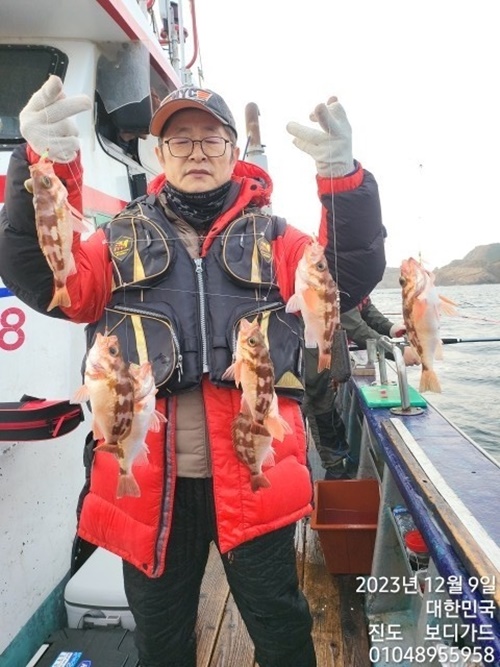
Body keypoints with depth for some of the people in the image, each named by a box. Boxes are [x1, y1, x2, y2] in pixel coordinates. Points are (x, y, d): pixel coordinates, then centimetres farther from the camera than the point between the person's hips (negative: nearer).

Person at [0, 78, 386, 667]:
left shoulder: (273, 239, 5)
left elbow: (348, 279, -8)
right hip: (150, 484, 2)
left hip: (254, 478, 0)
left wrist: (341, 175, -21)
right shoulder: (122, 242, 6)